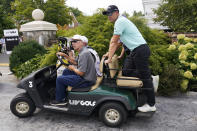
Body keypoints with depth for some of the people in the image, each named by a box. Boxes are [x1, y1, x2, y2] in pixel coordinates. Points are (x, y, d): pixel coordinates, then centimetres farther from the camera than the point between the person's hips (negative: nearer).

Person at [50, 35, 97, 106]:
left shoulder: (84, 54, -23)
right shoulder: (82, 51, 9)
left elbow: (81, 73, -26)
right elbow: (75, 62, 22)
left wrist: (73, 68, -6)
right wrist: (65, 55, 12)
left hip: (86, 81, -10)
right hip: (85, 76, 10)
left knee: (59, 79, -5)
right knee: (66, 71, 22)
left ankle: (59, 100, 16)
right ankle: (63, 95, 29)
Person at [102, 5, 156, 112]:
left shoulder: (120, 21, -11)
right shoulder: (122, 21, 21)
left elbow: (113, 42, -14)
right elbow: (118, 42, 23)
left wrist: (109, 58, -12)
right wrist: (109, 53, 20)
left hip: (140, 50, -11)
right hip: (137, 51, 11)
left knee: (145, 77, -6)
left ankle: (151, 105, 3)